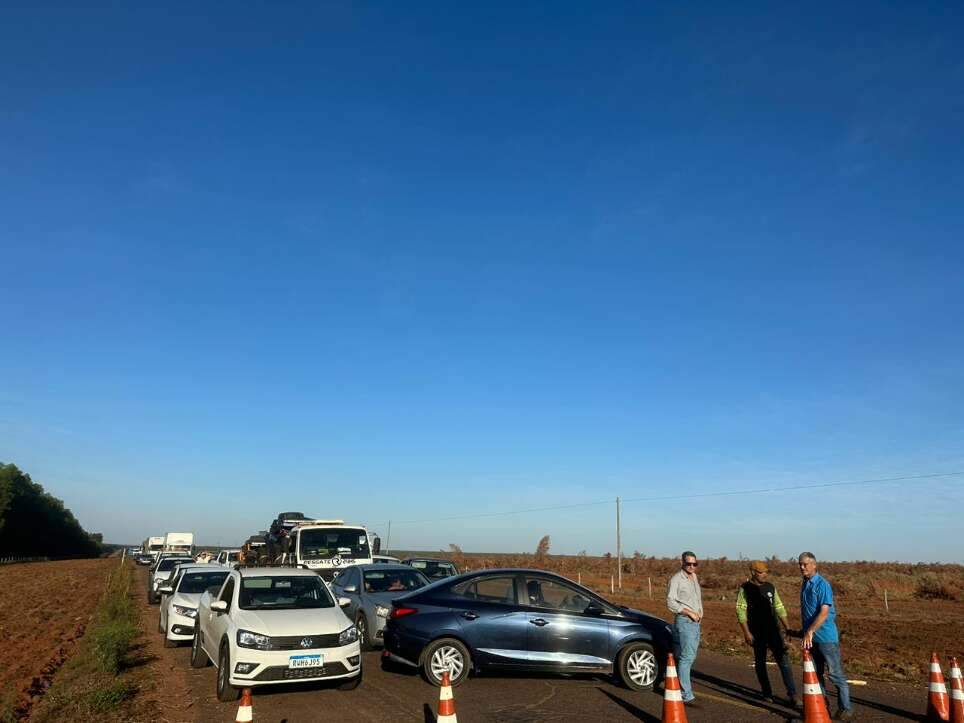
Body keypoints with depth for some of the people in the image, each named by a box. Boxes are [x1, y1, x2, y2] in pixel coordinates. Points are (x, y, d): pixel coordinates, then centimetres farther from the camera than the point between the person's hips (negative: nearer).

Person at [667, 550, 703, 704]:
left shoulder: (695, 578, 13)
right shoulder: (676, 579, -11)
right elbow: (671, 602, -16)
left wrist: (699, 613, 9)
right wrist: (690, 613, -18)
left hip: (696, 622, 8)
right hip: (684, 622, -8)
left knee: (691, 656, 14)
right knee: (686, 657, -11)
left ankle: (678, 684, 28)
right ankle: (686, 694, -9)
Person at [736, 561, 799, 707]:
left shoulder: (770, 587, 6)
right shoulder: (745, 589, -6)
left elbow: (779, 608, 12)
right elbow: (740, 611, -9)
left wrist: (787, 627, 7)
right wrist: (747, 632, -14)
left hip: (773, 630, 3)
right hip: (757, 633, -3)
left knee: (784, 661, -5)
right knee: (760, 663, 7)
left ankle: (792, 695, -3)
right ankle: (767, 693, 22)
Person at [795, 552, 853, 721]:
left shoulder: (822, 585, -16)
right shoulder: (805, 585, 10)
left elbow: (824, 613, -24)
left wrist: (810, 631, -28)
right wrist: (804, 631, 24)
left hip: (825, 637, -8)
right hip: (810, 637, 8)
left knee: (835, 673, 0)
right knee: (815, 673, 15)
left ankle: (846, 709, 11)